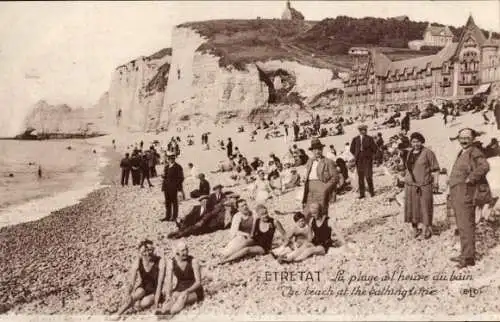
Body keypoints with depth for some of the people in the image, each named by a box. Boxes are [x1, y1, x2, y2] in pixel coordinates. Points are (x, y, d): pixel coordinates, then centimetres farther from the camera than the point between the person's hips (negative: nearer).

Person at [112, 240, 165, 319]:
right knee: (138, 294, -29)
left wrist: (156, 302, -27)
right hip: (143, 287, 2)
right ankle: (117, 315, -24)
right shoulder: (137, 263, -15)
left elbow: (160, 283, -24)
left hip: (155, 291, -2)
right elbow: (131, 283, -17)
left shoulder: (160, 261, -23)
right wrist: (129, 295, -28)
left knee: (143, 304, -26)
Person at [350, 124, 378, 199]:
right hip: (359, 161, 3)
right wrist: (356, 156, 11)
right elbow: (352, 149, 18)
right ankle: (362, 193, 7)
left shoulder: (369, 139, 0)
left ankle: (371, 191, 6)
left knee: (368, 176, -10)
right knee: (360, 177, 2)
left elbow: (374, 149, 4)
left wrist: (370, 155, 3)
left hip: (367, 160, -3)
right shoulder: (355, 139, 7)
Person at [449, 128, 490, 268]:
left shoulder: (475, 153, -11)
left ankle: (469, 257, -8)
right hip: (456, 194, 10)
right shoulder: (461, 153, 19)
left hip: (465, 193, -10)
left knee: (466, 225, -10)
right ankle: (465, 254, 24)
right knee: (462, 226, 15)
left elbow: (484, 167, -29)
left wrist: (470, 179, -23)